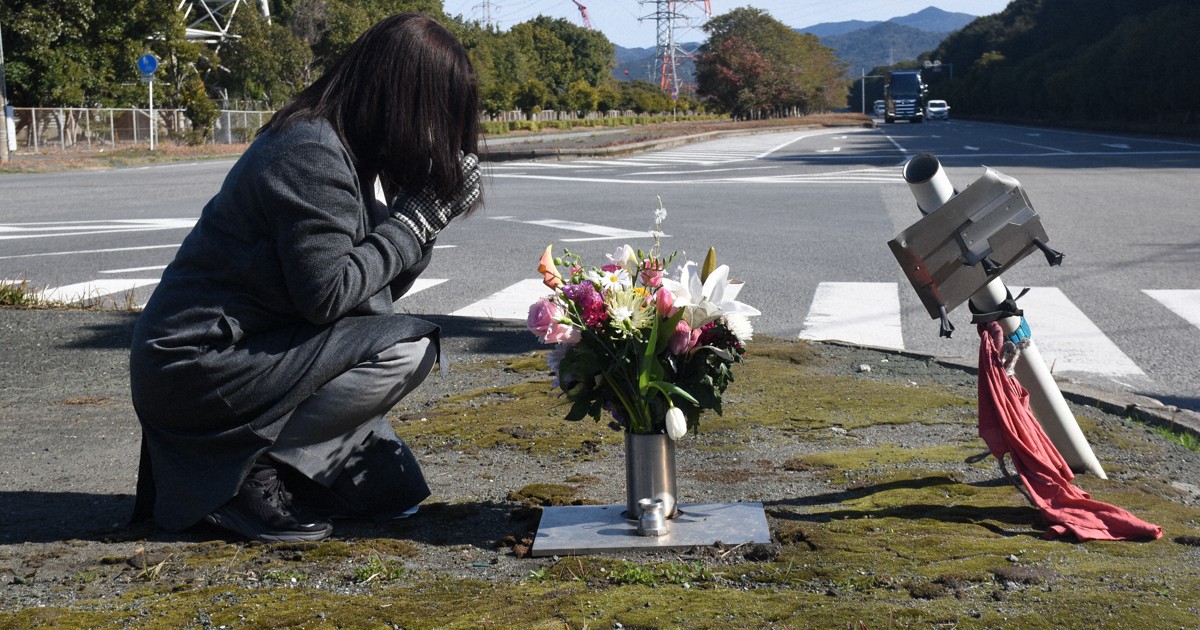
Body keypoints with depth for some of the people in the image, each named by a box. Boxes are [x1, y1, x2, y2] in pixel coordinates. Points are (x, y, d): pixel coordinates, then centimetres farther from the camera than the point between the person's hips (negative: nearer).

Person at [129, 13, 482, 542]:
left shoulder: (341, 147, 11)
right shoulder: (311, 155, -19)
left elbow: (376, 283, 11)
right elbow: (327, 294, -22)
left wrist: (432, 210, -1)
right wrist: (417, 220, -14)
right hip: (196, 367, -9)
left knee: (392, 497, 9)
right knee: (406, 349, -19)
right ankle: (247, 473, -12)